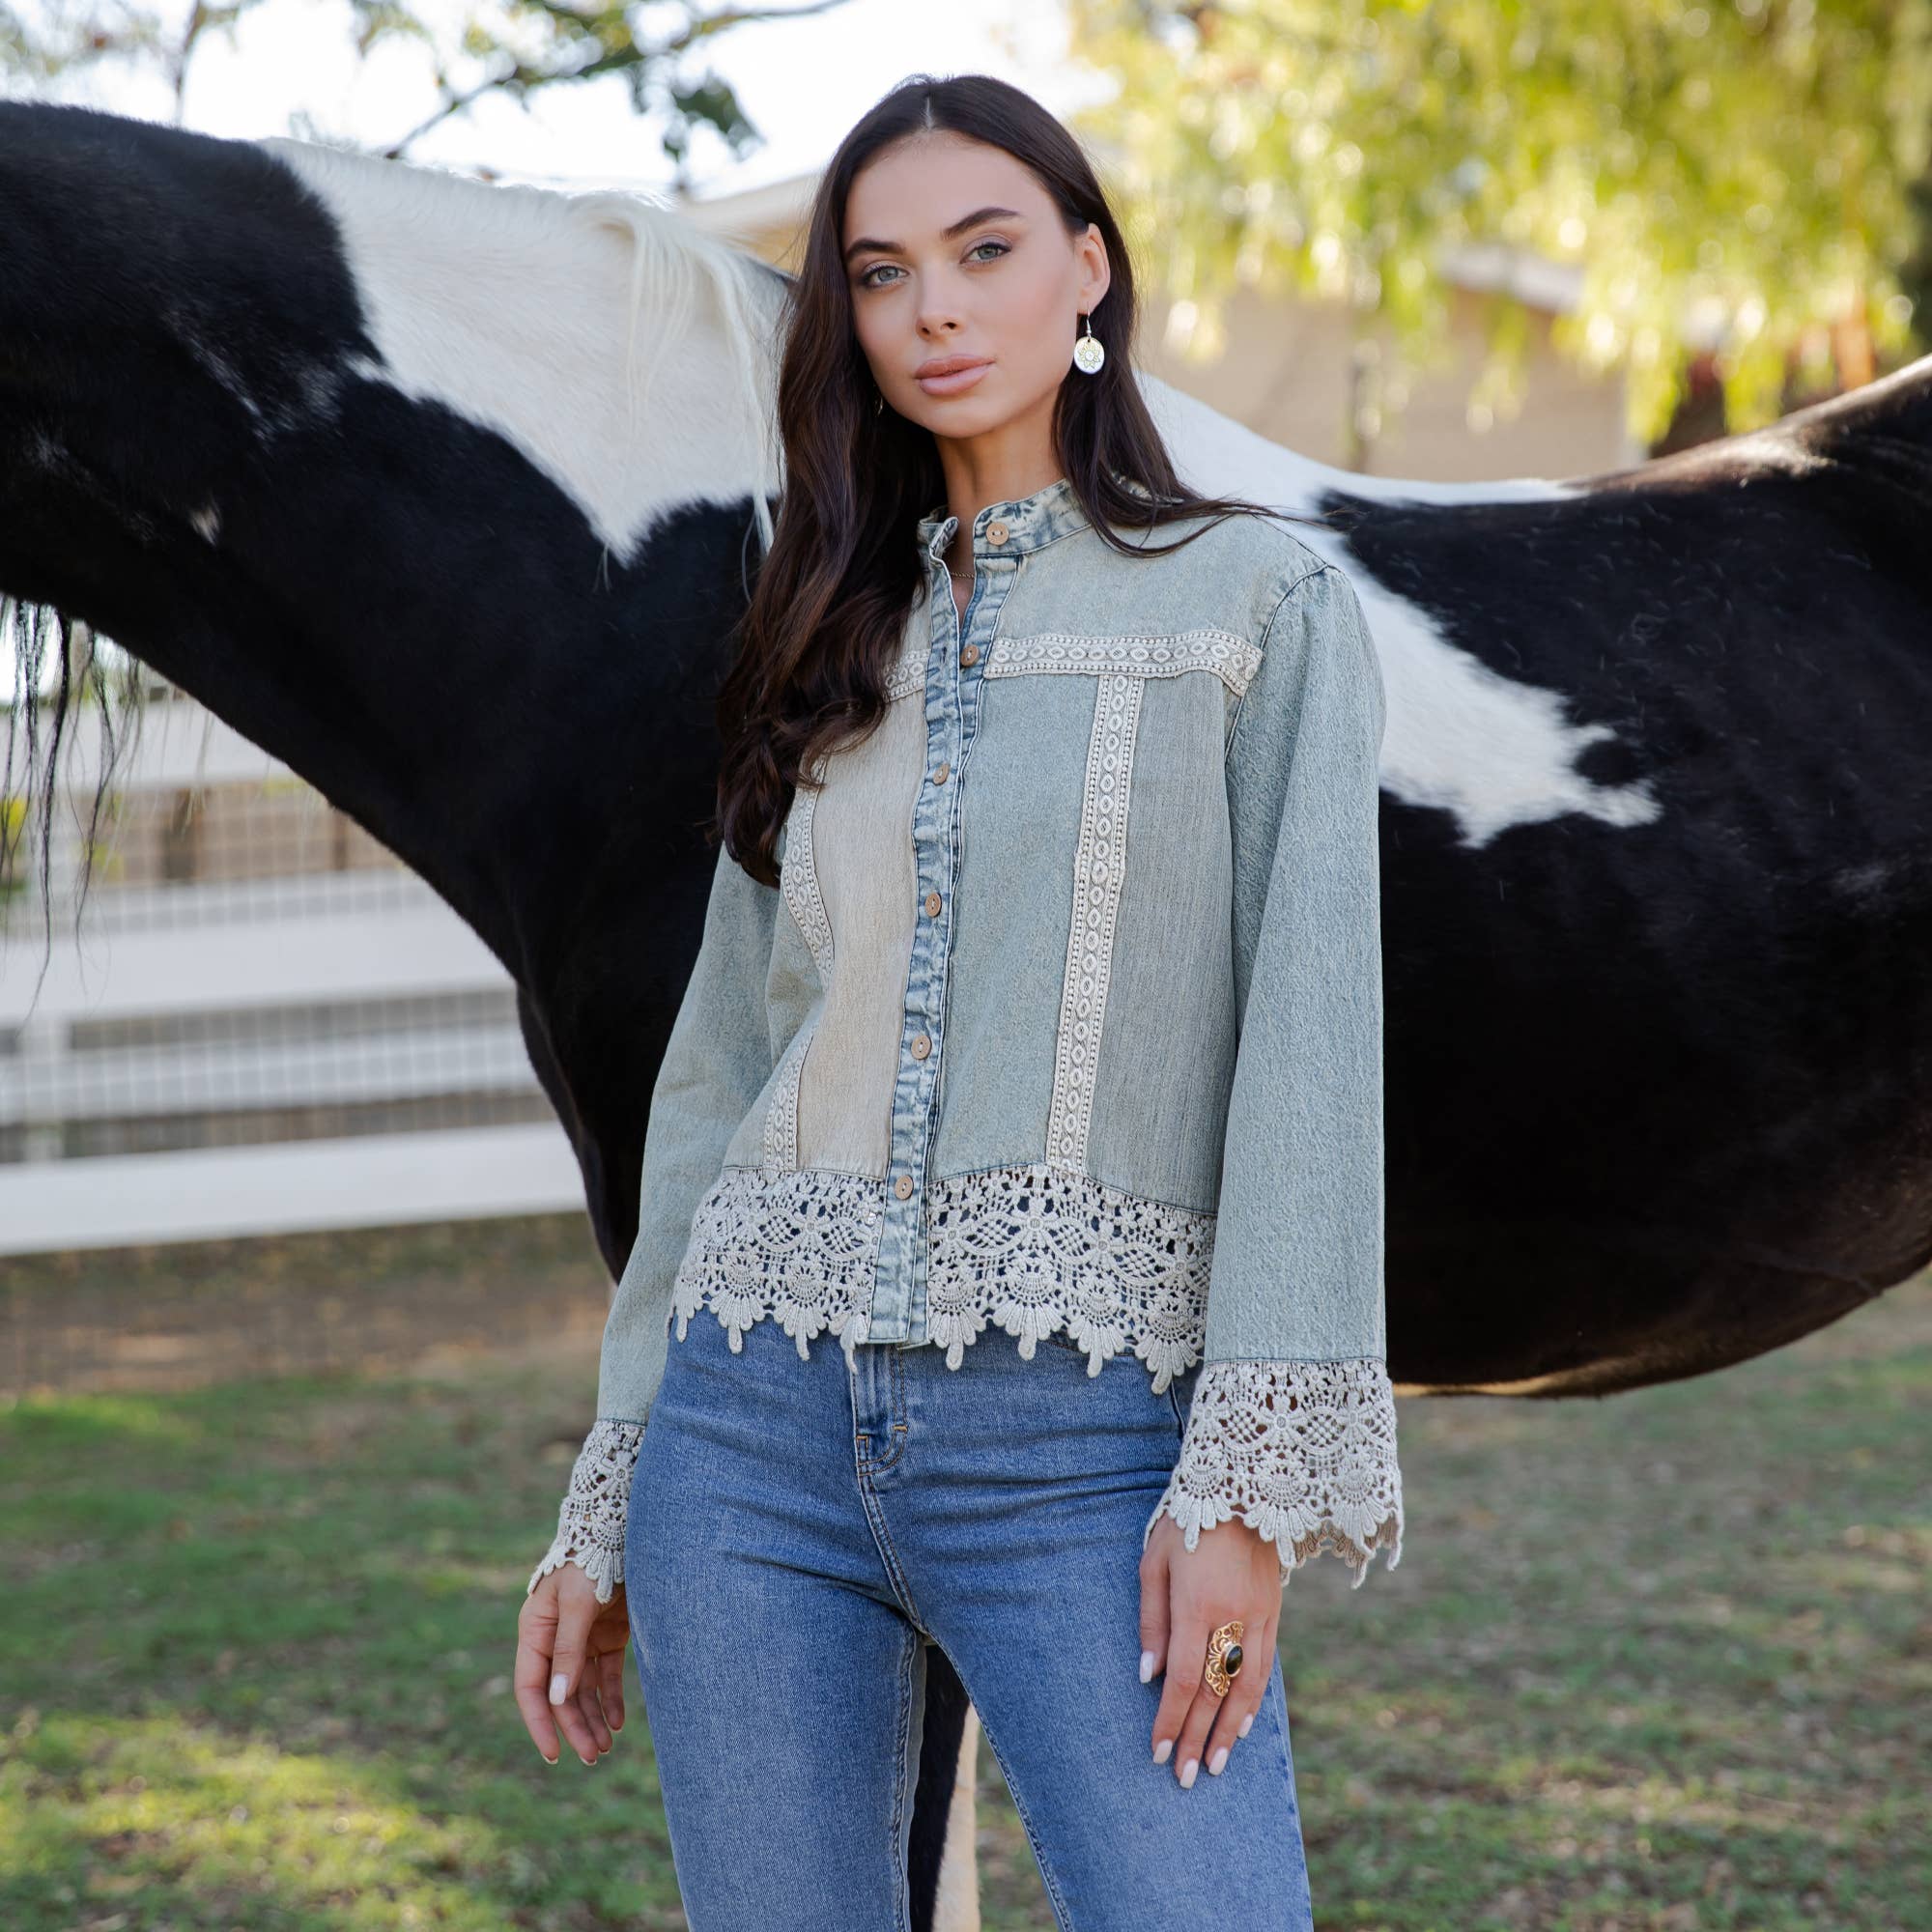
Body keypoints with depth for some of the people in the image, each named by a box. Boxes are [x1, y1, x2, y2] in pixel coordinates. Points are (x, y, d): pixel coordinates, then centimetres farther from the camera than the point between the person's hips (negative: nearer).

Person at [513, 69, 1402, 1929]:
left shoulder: (1260, 602, 4)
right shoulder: (833, 652, 15)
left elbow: (1309, 1045, -5)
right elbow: (716, 1080, 15)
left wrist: (1252, 1479, -15)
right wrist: (605, 1506, 13)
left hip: (1079, 1441, -4)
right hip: (759, 1421, 4)